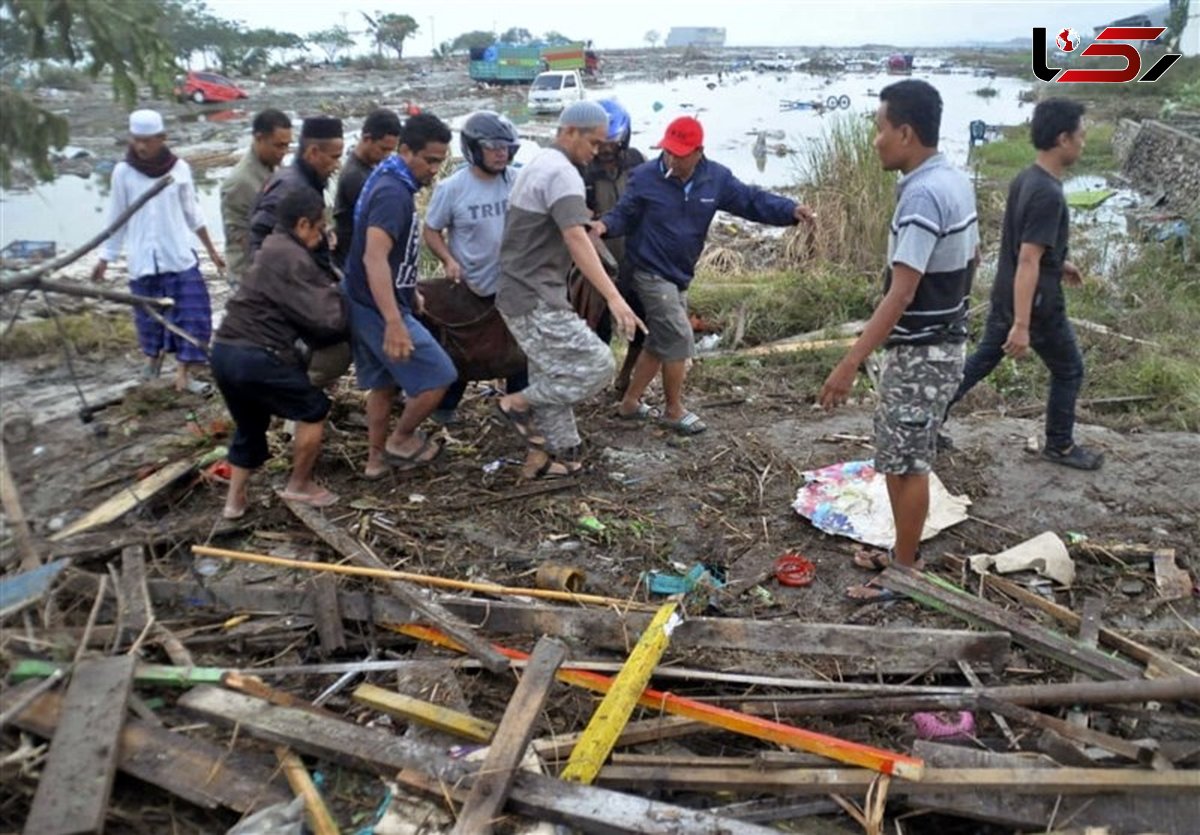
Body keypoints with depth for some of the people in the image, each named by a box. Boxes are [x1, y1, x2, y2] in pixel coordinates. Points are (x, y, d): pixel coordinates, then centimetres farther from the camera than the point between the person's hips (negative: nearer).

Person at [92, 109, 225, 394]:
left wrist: (211, 249, 11)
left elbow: (192, 213, 8)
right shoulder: (123, 172, -4)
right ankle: (154, 354, 39)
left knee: (192, 313, -6)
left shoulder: (179, 169, -3)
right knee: (149, 315, 11)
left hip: (180, 256, 0)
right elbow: (117, 218, 4)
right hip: (143, 260, 0)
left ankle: (184, 374, 1)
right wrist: (105, 258, 6)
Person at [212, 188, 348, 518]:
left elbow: (302, 311, 19)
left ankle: (234, 501, 29)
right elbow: (325, 319, -16)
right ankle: (299, 486, 19)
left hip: (225, 351, 10)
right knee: (313, 409, 8)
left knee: (249, 425, 25)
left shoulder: (275, 249, 19)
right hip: (256, 356, -10)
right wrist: (337, 293, 3)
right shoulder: (292, 259, -13)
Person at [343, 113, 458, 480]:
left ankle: (377, 458, 29)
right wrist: (394, 322, -42)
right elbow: (374, 258, -34)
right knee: (439, 377, -2)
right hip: (379, 308, -10)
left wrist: (410, 292, 29)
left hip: (367, 304, 10)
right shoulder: (393, 192, -23)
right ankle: (401, 440, 14)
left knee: (384, 382, 19)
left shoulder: (391, 181, 10)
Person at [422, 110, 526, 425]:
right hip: (470, 285, -3)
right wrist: (449, 260, -21)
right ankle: (445, 406, 32)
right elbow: (431, 231, -5)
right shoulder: (452, 188, -15)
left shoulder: (517, 181, -7)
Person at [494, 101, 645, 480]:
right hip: (536, 300, -11)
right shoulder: (562, 172, -16)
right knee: (596, 366, -10)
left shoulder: (538, 165, 17)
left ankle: (543, 458, 22)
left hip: (520, 294, 11)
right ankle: (518, 402, 1)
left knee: (552, 377, 16)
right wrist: (614, 297, -36)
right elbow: (576, 240, -29)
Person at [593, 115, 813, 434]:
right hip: (651, 273, -6)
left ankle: (630, 403, 30)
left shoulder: (716, 179, -4)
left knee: (660, 342, 14)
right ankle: (674, 410, 9)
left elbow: (752, 200, -4)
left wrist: (791, 210, -18)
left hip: (679, 275, 6)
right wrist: (605, 225, -30)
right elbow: (624, 215, -7)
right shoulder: (645, 177, -14)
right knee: (678, 339, -9)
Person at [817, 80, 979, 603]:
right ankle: (904, 552, 33)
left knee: (905, 463, 1)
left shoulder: (922, 195, -23)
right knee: (907, 456, 19)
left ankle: (905, 574, 14)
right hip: (944, 342, 10)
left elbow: (901, 293, -29)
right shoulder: (956, 181, 7)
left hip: (919, 351, -10)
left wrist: (850, 364, -30)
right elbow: (971, 260, 18)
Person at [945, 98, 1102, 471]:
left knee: (980, 361, 18)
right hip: (1036, 304, -8)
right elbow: (1027, 263, -29)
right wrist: (1022, 325, -29)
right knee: (1069, 371, 12)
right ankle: (1059, 446, 28)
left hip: (1005, 297, 8)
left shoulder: (1024, 179, 3)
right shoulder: (1048, 195, -26)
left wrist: (1059, 262, 28)